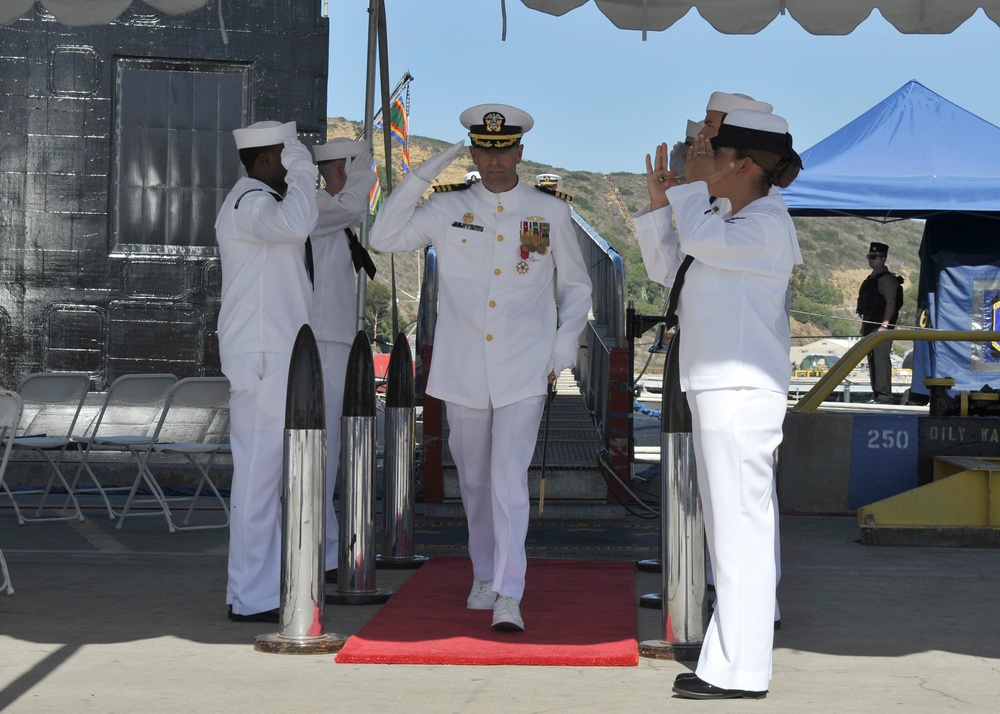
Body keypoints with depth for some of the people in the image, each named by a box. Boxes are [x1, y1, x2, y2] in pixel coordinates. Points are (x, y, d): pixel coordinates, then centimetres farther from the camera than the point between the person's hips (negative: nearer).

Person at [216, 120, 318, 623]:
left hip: (275, 356, 11)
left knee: (267, 474, 13)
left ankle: (257, 588, 20)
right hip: (261, 358, -11)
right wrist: (301, 172, -21)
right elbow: (294, 225, -33)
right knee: (259, 473, -9)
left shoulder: (260, 201, 22)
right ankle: (251, 597, -6)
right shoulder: (248, 202, -12)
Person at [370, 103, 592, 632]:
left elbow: (575, 285, 14)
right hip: (462, 370, 2)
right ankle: (484, 576, 31)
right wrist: (421, 177, -8)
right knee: (474, 480, 13)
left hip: (523, 371, -2)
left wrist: (565, 344, 1)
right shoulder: (449, 208, 6)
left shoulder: (550, 212, 5)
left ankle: (508, 597, -12)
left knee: (510, 481, -12)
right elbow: (385, 238, -4)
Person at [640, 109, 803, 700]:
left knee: (741, 526, -10)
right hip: (717, 389, 10)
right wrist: (662, 202, 15)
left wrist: (696, 185, -5)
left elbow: (701, 242, -23)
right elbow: (673, 270, 21)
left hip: (742, 391, -10)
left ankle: (740, 670, -7)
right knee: (734, 525, 16)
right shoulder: (732, 223, 18)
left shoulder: (768, 225, -10)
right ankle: (738, 653, 27)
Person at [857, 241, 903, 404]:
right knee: (872, 360, 10)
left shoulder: (887, 279, -10)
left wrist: (884, 324, -23)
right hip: (870, 326, 10)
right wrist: (864, 325, 22)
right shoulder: (871, 279, 20)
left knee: (881, 359, -14)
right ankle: (876, 395, 15)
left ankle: (885, 396, -15)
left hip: (881, 326, -10)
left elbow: (891, 302, -17)